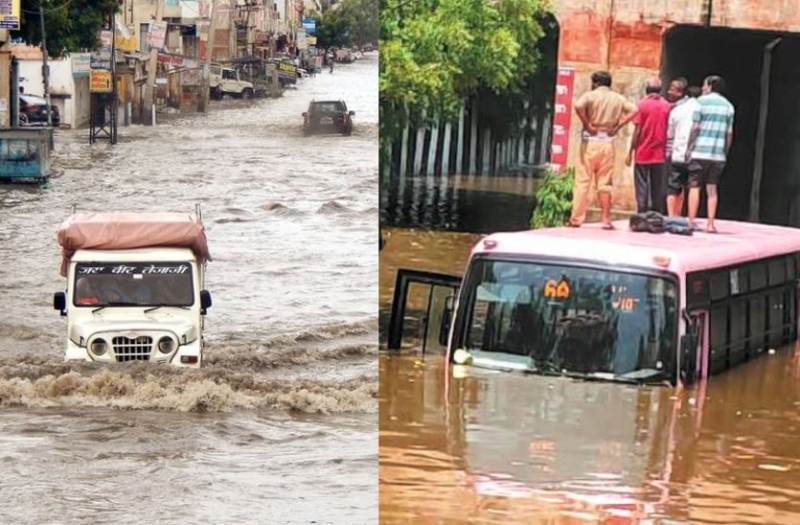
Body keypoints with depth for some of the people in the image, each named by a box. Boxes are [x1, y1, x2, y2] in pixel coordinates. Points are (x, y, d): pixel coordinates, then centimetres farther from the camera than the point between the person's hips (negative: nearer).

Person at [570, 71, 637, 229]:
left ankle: (576, 219, -2)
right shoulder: (618, 98, 9)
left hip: (591, 140, -3)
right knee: (605, 182, 8)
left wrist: (587, 124, -12)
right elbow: (633, 110, -2)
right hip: (608, 142, 3)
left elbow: (578, 106, -21)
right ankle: (606, 219, 6)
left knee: (583, 181, 0)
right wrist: (617, 126, 0)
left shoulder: (591, 95, -2)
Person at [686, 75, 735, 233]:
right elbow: (729, 133, 7)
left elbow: (695, 128, -5)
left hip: (700, 151, -3)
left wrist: (689, 149, 0)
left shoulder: (701, 102, -1)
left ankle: (691, 222, -5)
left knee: (695, 186, 0)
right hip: (718, 154, 3)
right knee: (712, 188, 6)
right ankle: (710, 224, 0)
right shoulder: (728, 106, 10)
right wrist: (725, 153, 14)